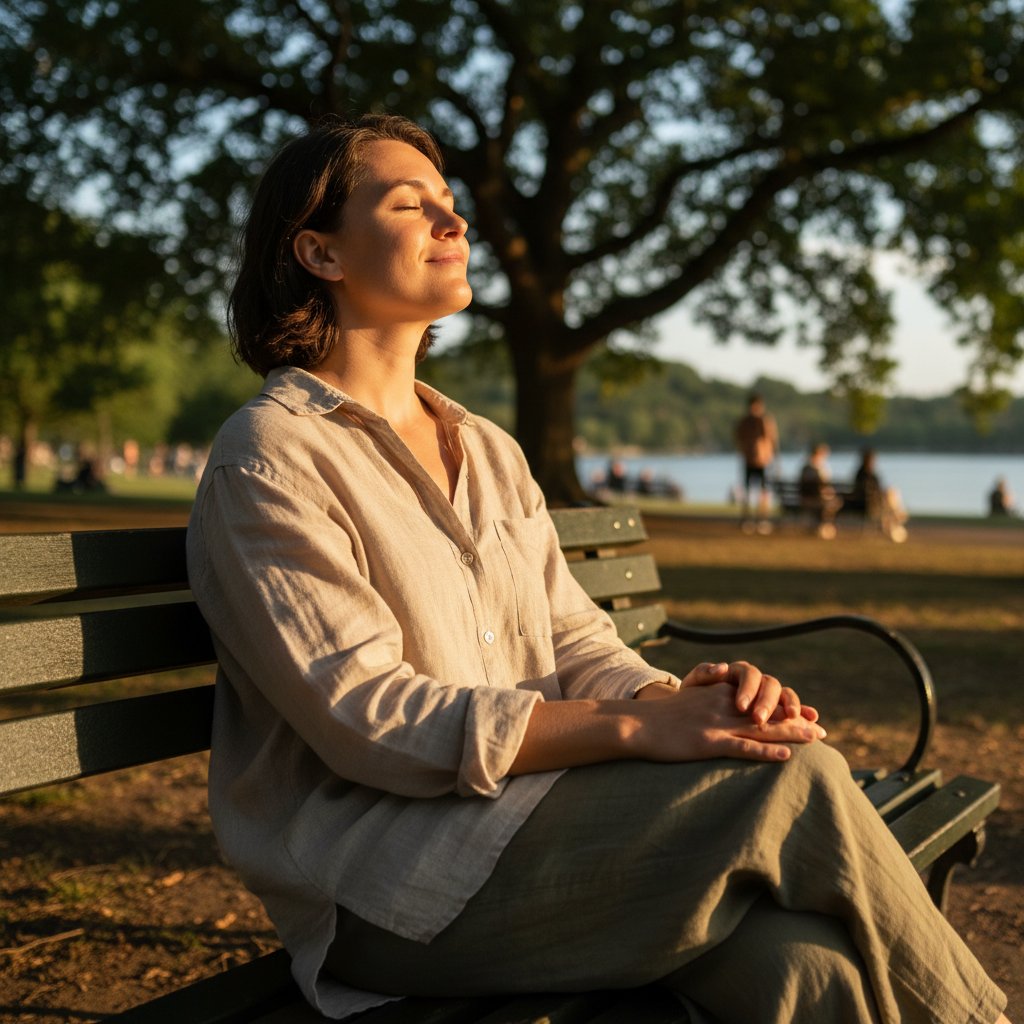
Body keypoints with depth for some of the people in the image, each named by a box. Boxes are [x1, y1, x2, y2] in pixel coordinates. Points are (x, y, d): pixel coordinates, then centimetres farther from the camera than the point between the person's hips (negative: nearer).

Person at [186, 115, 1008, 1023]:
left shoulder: (489, 453, 19)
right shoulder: (268, 458, -5)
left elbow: (575, 644, 13)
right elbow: (367, 717, -15)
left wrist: (679, 696, -12)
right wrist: (637, 728, -23)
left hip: (526, 815, 6)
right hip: (385, 878, -6)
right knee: (797, 785, -22)